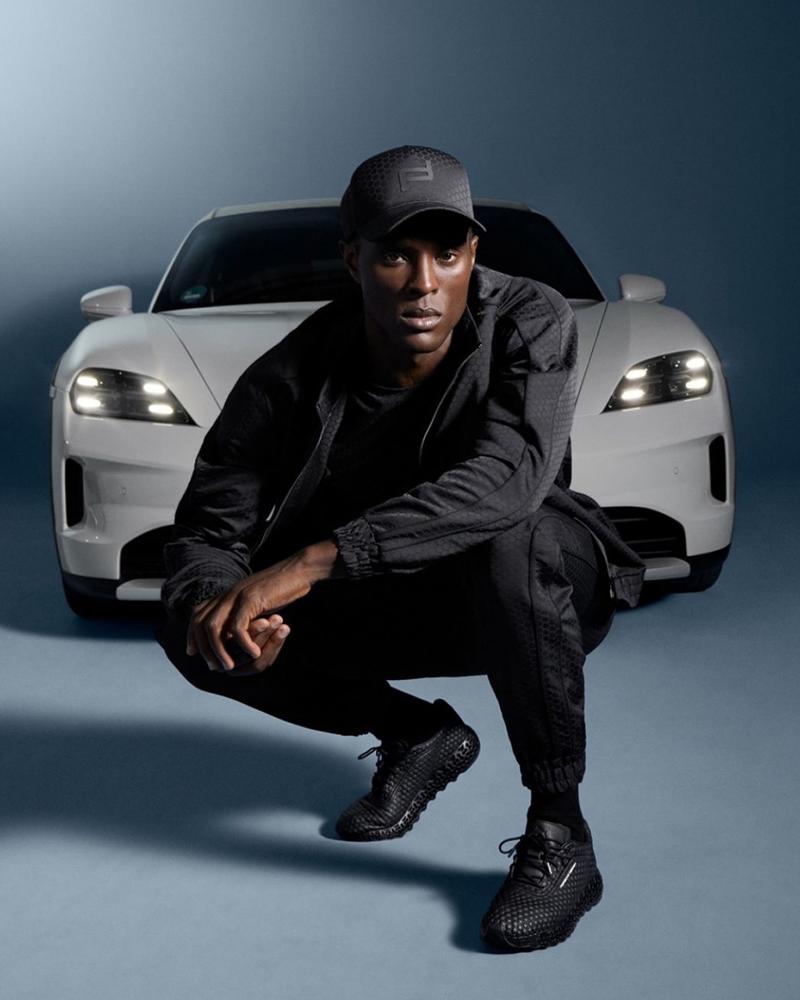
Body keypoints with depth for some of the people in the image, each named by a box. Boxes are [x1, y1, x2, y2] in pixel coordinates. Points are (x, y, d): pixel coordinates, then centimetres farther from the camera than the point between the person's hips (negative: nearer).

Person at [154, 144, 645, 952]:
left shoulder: (530, 323, -23)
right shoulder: (290, 379, -17)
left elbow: (506, 478, -40)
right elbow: (207, 526, -13)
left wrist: (314, 560, -46)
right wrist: (215, 598, -39)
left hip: (541, 585, -3)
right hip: (389, 608, 4)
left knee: (511, 542, -39)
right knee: (192, 627, -14)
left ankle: (560, 838, -21)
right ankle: (419, 736, 9)